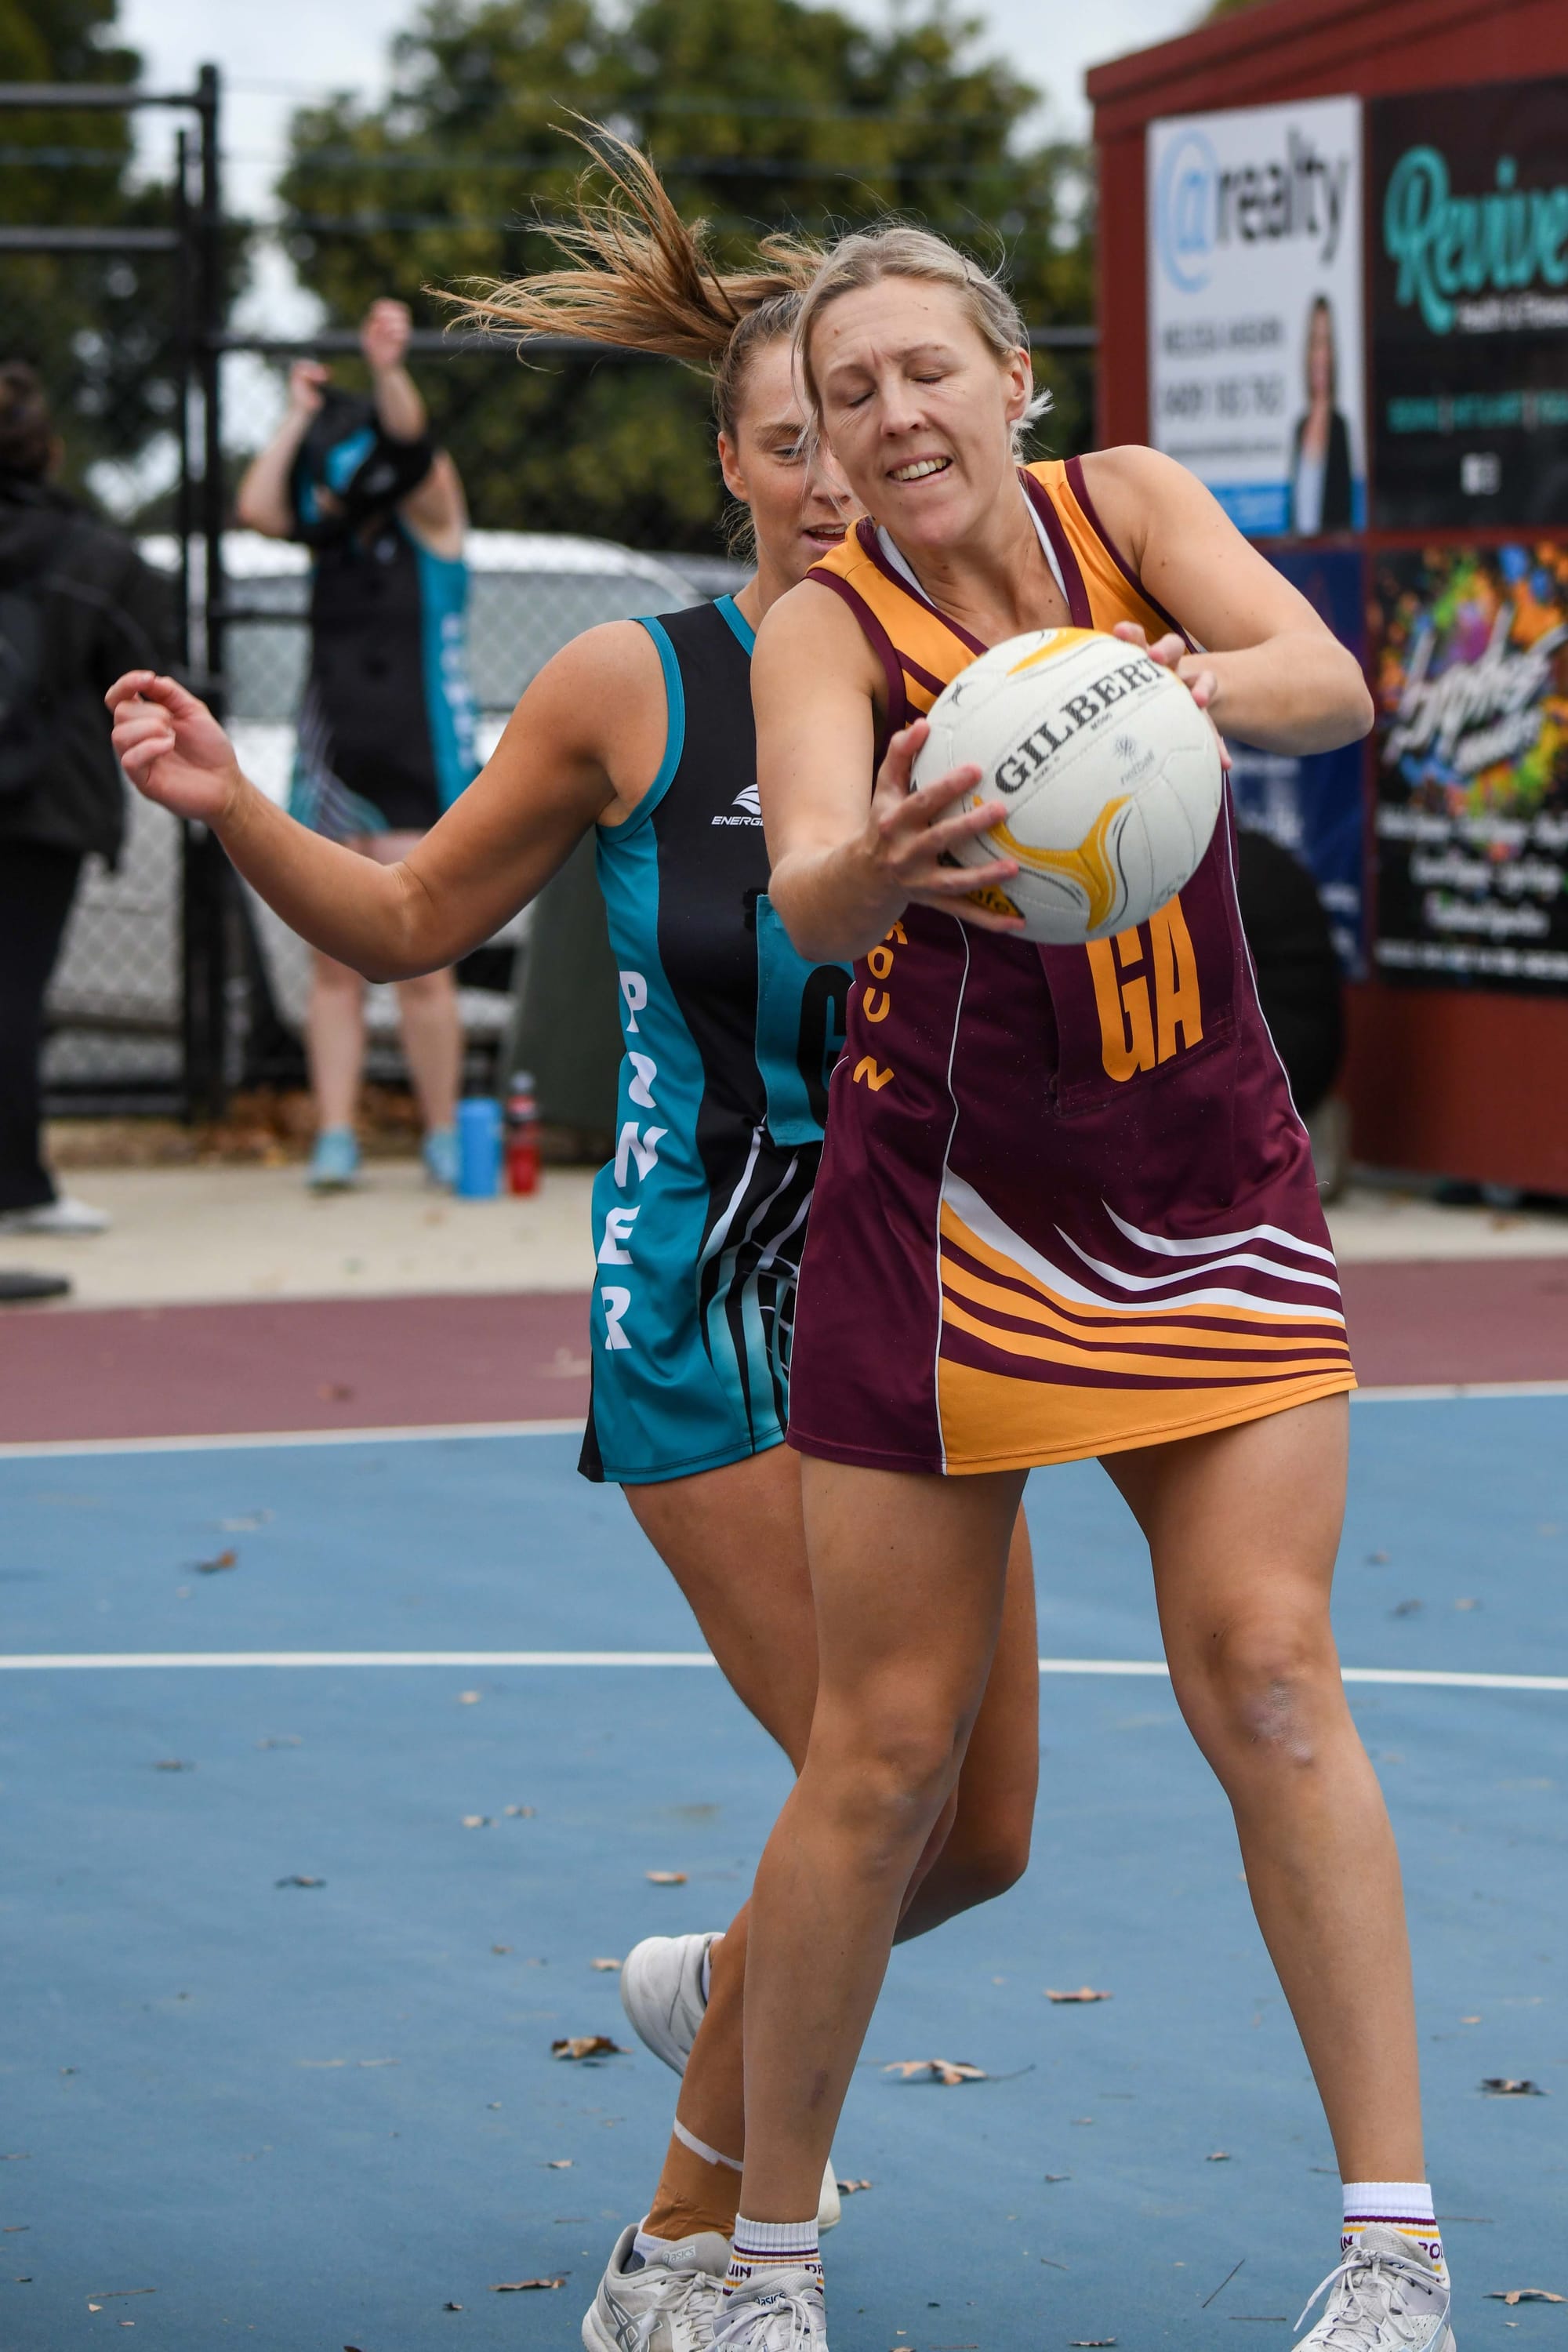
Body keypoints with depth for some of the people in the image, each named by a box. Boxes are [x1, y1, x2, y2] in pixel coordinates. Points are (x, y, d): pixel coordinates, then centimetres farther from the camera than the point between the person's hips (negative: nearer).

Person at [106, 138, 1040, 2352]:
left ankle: (714, 1987, 41)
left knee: (986, 1832, 8)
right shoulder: (638, 688, -8)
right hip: (704, 1319, -4)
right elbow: (414, 920, 4)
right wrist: (233, 803, -11)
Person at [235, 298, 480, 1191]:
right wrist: (300, 415, 0)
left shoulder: (426, 516, -4)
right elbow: (258, 508, -6)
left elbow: (413, 445, -22)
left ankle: (444, 1135, 5)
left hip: (418, 771, -4)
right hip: (330, 766, 4)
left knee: (422, 968, -6)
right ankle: (336, 1135, 1)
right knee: (336, 966, 1)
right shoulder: (328, 530, 9)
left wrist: (391, 372, -41)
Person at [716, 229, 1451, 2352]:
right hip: (942, 1211, -2)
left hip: (1215, 1192, 2)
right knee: (885, 1753, 0)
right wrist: (877, 862, -54)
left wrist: (1187, 681, -41)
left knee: (1268, 1672, -10)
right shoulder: (825, 626, -10)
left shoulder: (1128, 506, -1)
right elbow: (811, 892, -30)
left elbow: (1331, 685, -18)